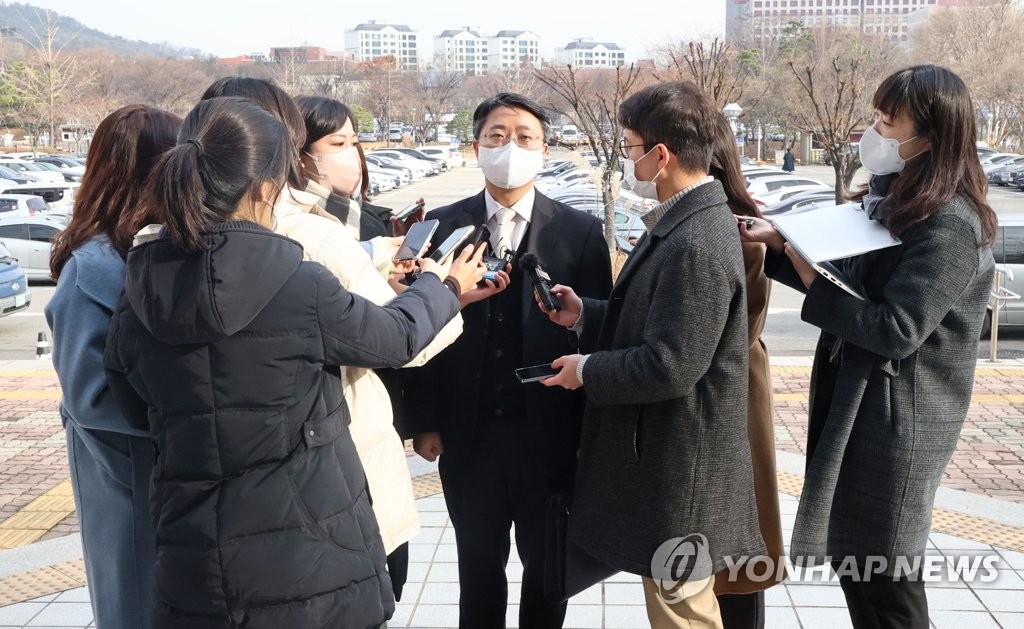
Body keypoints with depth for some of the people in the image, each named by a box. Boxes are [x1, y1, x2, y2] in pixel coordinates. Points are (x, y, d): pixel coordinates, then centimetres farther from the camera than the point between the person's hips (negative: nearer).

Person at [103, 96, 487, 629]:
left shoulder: (135, 303, -5)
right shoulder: (300, 287, -17)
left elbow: (140, 412, 11)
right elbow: (396, 336, 0)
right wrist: (443, 287, 20)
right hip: (309, 567, -4)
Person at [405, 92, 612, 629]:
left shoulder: (580, 231, -3)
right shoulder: (441, 227, 0)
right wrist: (425, 421, -1)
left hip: (551, 433, 0)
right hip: (468, 432, 1)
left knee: (546, 566, 16)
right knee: (478, 568, 17)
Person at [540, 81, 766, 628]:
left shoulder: (696, 245, -27)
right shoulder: (685, 221, 6)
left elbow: (670, 367, -28)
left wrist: (587, 370, -14)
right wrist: (584, 314, 3)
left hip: (679, 468, -10)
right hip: (668, 451, 10)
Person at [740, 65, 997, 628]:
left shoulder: (949, 225, -21)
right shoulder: (890, 200, 9)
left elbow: (896, 329, -25)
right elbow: (847, 285, 10)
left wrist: (813, 281, -17)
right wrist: (780, 244, -3)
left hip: (898, 419, -9)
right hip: (858, 403, 9)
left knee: (883, 577, 5)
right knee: (851, 557, 19)